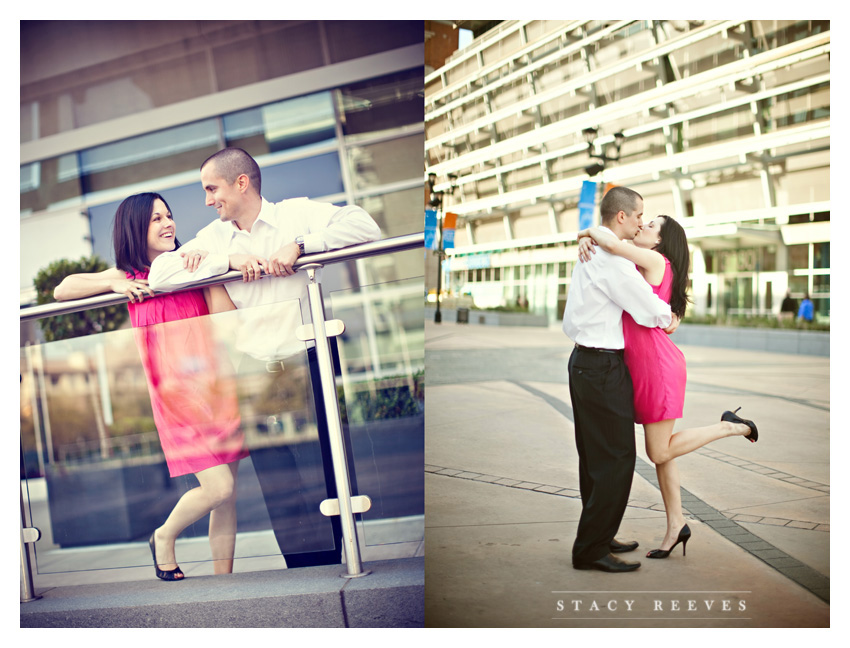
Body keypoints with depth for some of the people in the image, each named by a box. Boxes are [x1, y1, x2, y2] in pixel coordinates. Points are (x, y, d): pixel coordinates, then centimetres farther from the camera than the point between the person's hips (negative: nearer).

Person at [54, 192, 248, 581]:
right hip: (175, 394, -2)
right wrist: (115, 284, -4)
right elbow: (62, 291, 7)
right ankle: (164, 538, 16)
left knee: (226, 494, 4)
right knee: (217, 487, -12)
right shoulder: (128, 277, 8)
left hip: (217, 385, 2)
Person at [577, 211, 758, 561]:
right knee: (659, 451, 12)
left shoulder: (656, 260, -11)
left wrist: (590, 230, -5)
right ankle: (676, 525, 20)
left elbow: (612, 243, -24)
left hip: (659, 364, -10)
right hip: (642, 366, 10)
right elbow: (607, 246, 22)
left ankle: (730, 426, 11)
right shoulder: (640, 266, 17)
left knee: (660, 453, -1)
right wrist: (586, 241, 0)